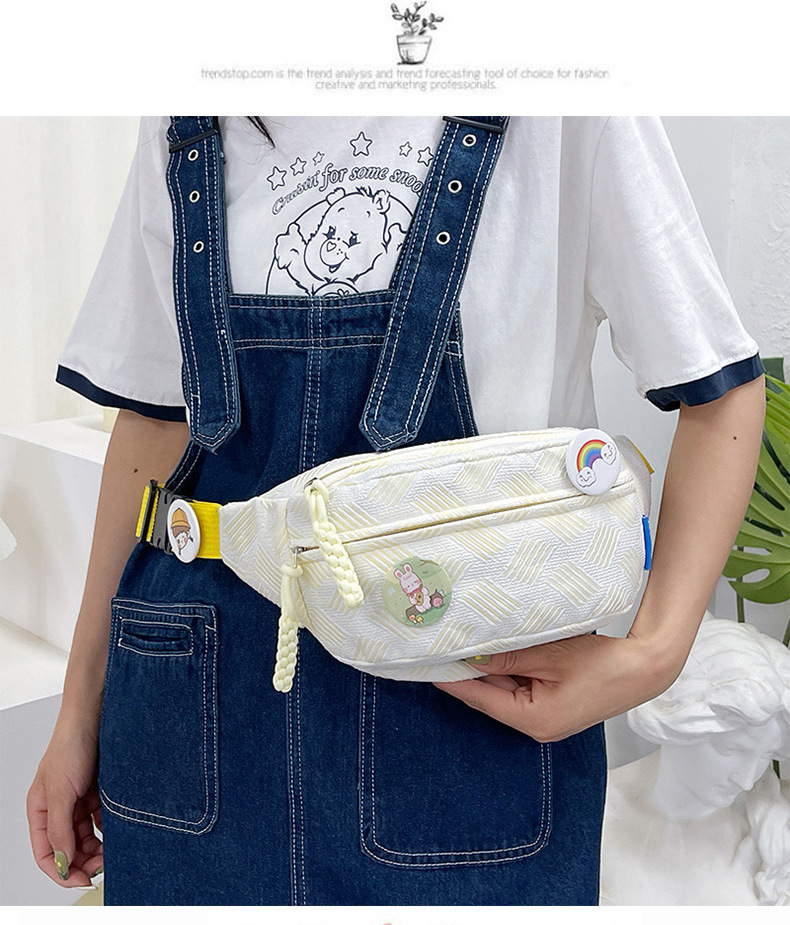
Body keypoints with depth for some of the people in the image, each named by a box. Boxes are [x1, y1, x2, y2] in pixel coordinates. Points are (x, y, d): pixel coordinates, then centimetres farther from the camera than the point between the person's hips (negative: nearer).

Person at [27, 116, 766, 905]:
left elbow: (720, 388, -6)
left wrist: (656, 653, -19)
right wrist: (81, 707, 9)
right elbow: (156, 420, 8)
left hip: (478, 708, -3)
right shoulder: (183, 132, 4)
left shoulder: (560, 119, -8)